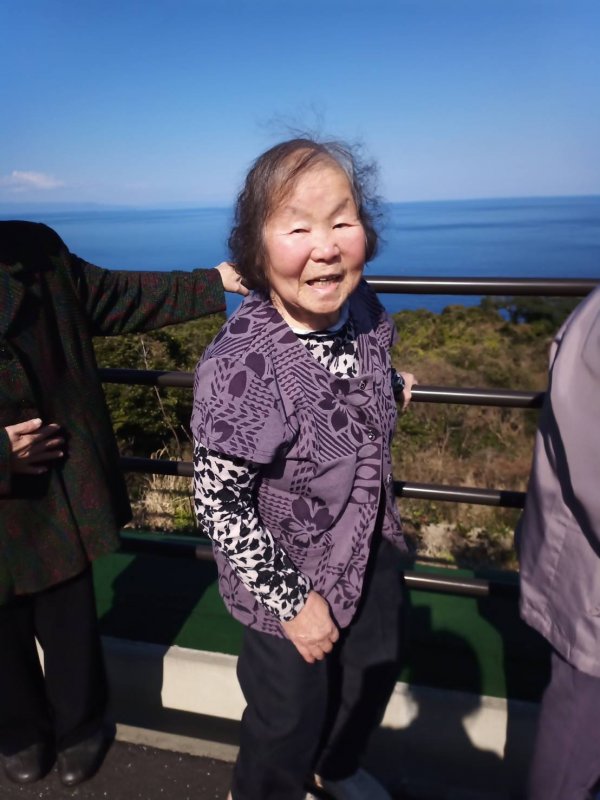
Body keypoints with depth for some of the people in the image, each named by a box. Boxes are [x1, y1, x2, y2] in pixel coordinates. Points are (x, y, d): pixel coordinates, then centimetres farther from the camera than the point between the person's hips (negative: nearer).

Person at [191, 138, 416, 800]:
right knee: (293, 711, 18)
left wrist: (387, 385, 5)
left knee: (376, 668, 29)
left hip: (371, 545, 7)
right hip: (289, 575, -7)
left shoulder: (361, 307, -12)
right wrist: (291, 599, -18)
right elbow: (218, 503, -25)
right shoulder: (241, 367, -34)